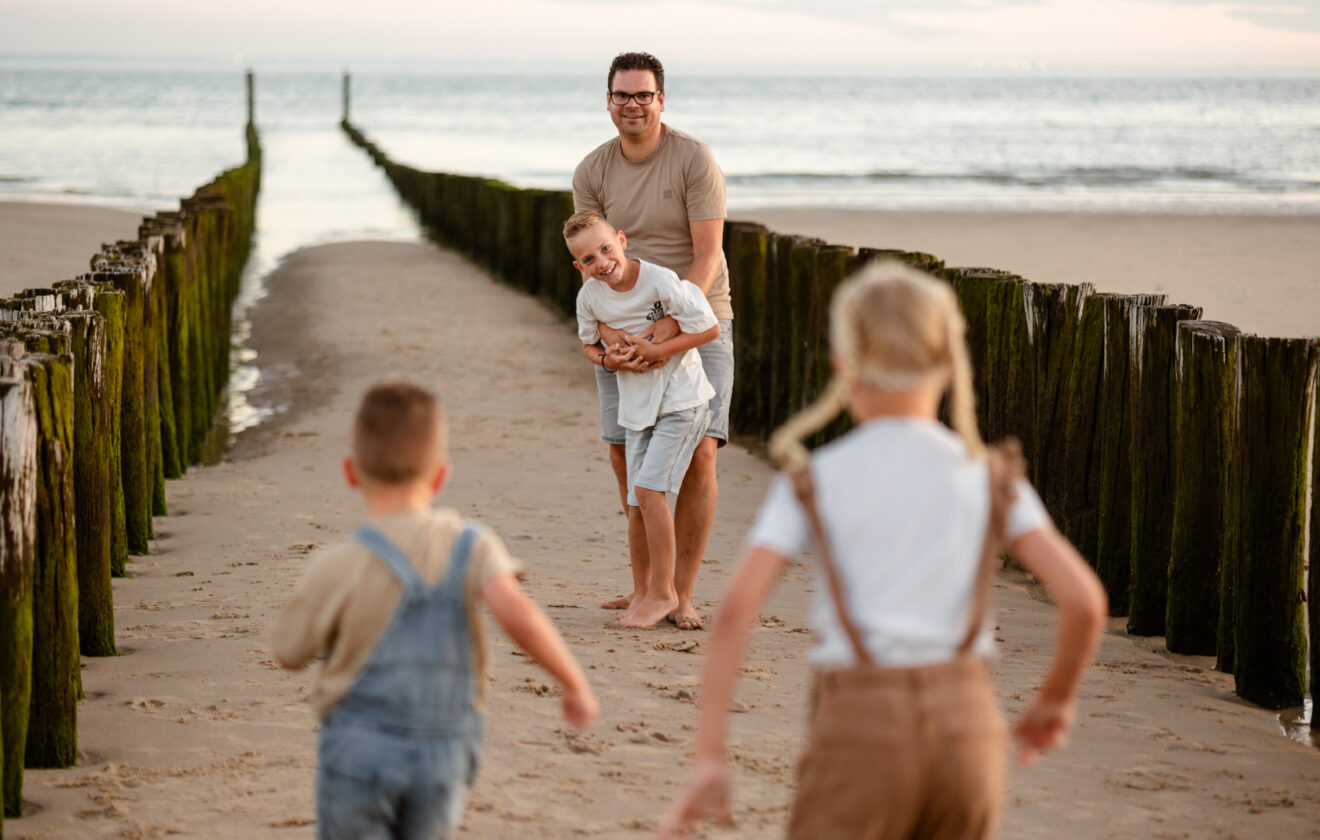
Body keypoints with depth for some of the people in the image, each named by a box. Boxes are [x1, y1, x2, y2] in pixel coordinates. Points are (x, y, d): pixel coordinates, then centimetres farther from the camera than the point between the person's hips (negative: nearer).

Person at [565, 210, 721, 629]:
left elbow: (709, 328, -15)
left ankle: (663, 591, -5)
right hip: (636, 404, 5)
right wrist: (607, 358, -9)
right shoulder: (589, 297, -4)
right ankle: (642, 593, 20)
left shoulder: (660, 281, -20)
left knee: (648, 486, -16)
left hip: (681, 400, -5)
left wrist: (658, 350, -20)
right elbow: (590, 344, 14)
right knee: (637, 504, 5)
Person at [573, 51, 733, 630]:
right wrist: (610, 335, -17)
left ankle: (683, 594, -4)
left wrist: (669, 328, -26)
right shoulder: (592, 172, 1)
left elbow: (707, 255, -15)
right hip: (626, 324, 4)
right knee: (625, 455, 2)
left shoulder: (694, 159, -11)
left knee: (699, 452, -11)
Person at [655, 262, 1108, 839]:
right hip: (966, 721, 3)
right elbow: (1084, 599, -3)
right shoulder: (991, 478, 6)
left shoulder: (814, 483, 1)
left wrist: (708, 759, -7)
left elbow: (736, 611, -9)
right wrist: (1056, 699, 15)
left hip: (859, 727, -3)